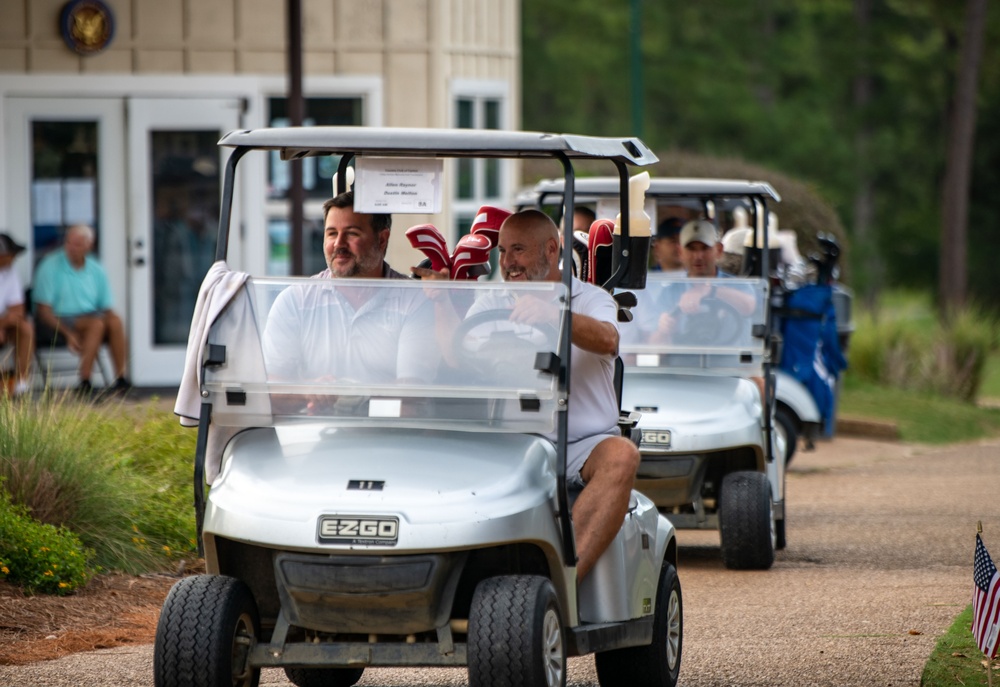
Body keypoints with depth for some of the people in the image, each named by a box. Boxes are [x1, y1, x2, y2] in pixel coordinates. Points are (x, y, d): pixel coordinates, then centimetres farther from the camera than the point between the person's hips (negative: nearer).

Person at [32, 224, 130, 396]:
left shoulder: (96, 271, 11)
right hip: (57, 323, -5)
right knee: (96, 323, -33)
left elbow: (106, 309, 12)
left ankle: (120, 378, -28)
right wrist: (68, 333, -22)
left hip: (89, 318, 5)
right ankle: (85, 383, -36)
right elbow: (43, 310, -9)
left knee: (115, 320, -27)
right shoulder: (50, 267, -3)